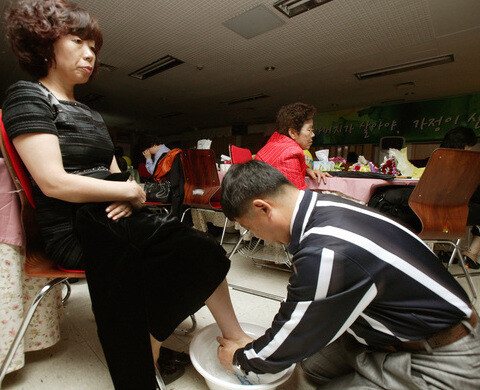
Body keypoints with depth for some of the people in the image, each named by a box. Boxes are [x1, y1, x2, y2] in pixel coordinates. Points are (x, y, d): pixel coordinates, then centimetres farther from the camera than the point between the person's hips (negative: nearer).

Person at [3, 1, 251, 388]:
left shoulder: (90, 113, 24)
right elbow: (53, 182, -16)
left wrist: (128, 199, -7)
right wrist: (131, 191, -11)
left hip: (111, 217, 7)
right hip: (76, 229, -6)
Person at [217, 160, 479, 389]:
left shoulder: (326, 255, -36)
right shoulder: (323, 206, -8)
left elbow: (290, 341, -17)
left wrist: (240, 360, 2)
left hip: (442, 366, -7)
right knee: (313, 361, 5)